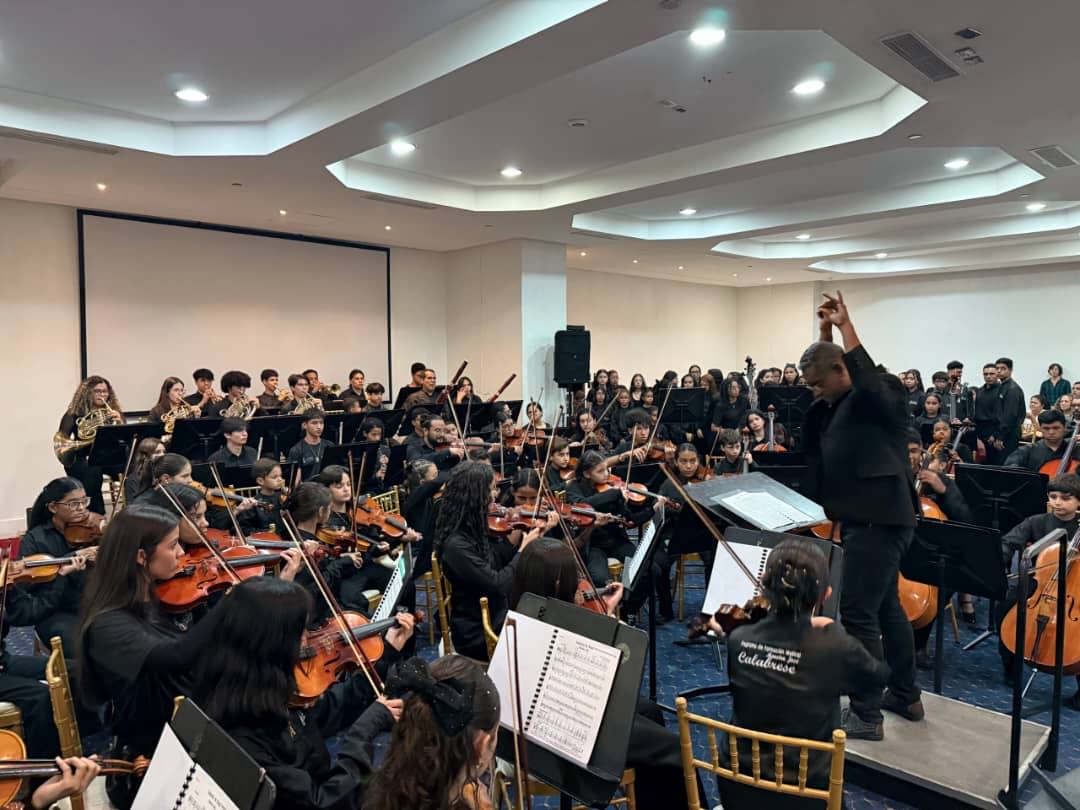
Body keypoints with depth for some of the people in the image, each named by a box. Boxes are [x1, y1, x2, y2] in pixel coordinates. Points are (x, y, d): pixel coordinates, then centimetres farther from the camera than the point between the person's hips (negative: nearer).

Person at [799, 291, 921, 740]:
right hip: (863, 517, 10)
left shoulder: (884, 393, -13)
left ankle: (866, 715, 1)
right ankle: (906, 697, 34)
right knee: (884, 606, 19)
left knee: (858, 611, -9)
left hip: (880, 518, -10)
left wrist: (846, 327, -29)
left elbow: (867, 380, -33)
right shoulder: (834, 406, 12)